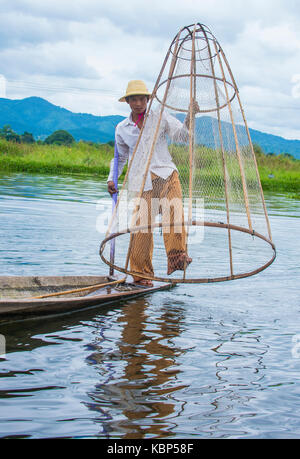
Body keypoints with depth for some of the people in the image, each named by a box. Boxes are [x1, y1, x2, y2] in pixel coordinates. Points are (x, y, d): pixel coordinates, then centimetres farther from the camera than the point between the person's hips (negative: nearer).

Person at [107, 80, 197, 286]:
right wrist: (112, 178, 12)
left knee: (174, 208, -28)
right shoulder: (122, 129, 13)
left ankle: (177, 257, -34)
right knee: (142, 224, -7)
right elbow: (120, 157, 25)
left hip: (166, 174, -1)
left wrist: (190, 117, -16)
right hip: (141, 182, 1)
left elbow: (182, 134, 1)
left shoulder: (160, 118, 8)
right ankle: (141, 274, 5)